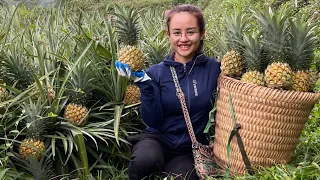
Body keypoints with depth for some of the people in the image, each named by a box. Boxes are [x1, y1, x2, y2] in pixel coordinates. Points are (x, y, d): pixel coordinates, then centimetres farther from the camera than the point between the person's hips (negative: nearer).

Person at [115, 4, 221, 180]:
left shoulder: (214, 69, -4)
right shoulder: (156, 72, -5)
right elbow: (153, 122, -11)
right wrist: (144, 83, -20)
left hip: (191, 149, 1)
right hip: (157, 139, 0)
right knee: (145, 160, -33)